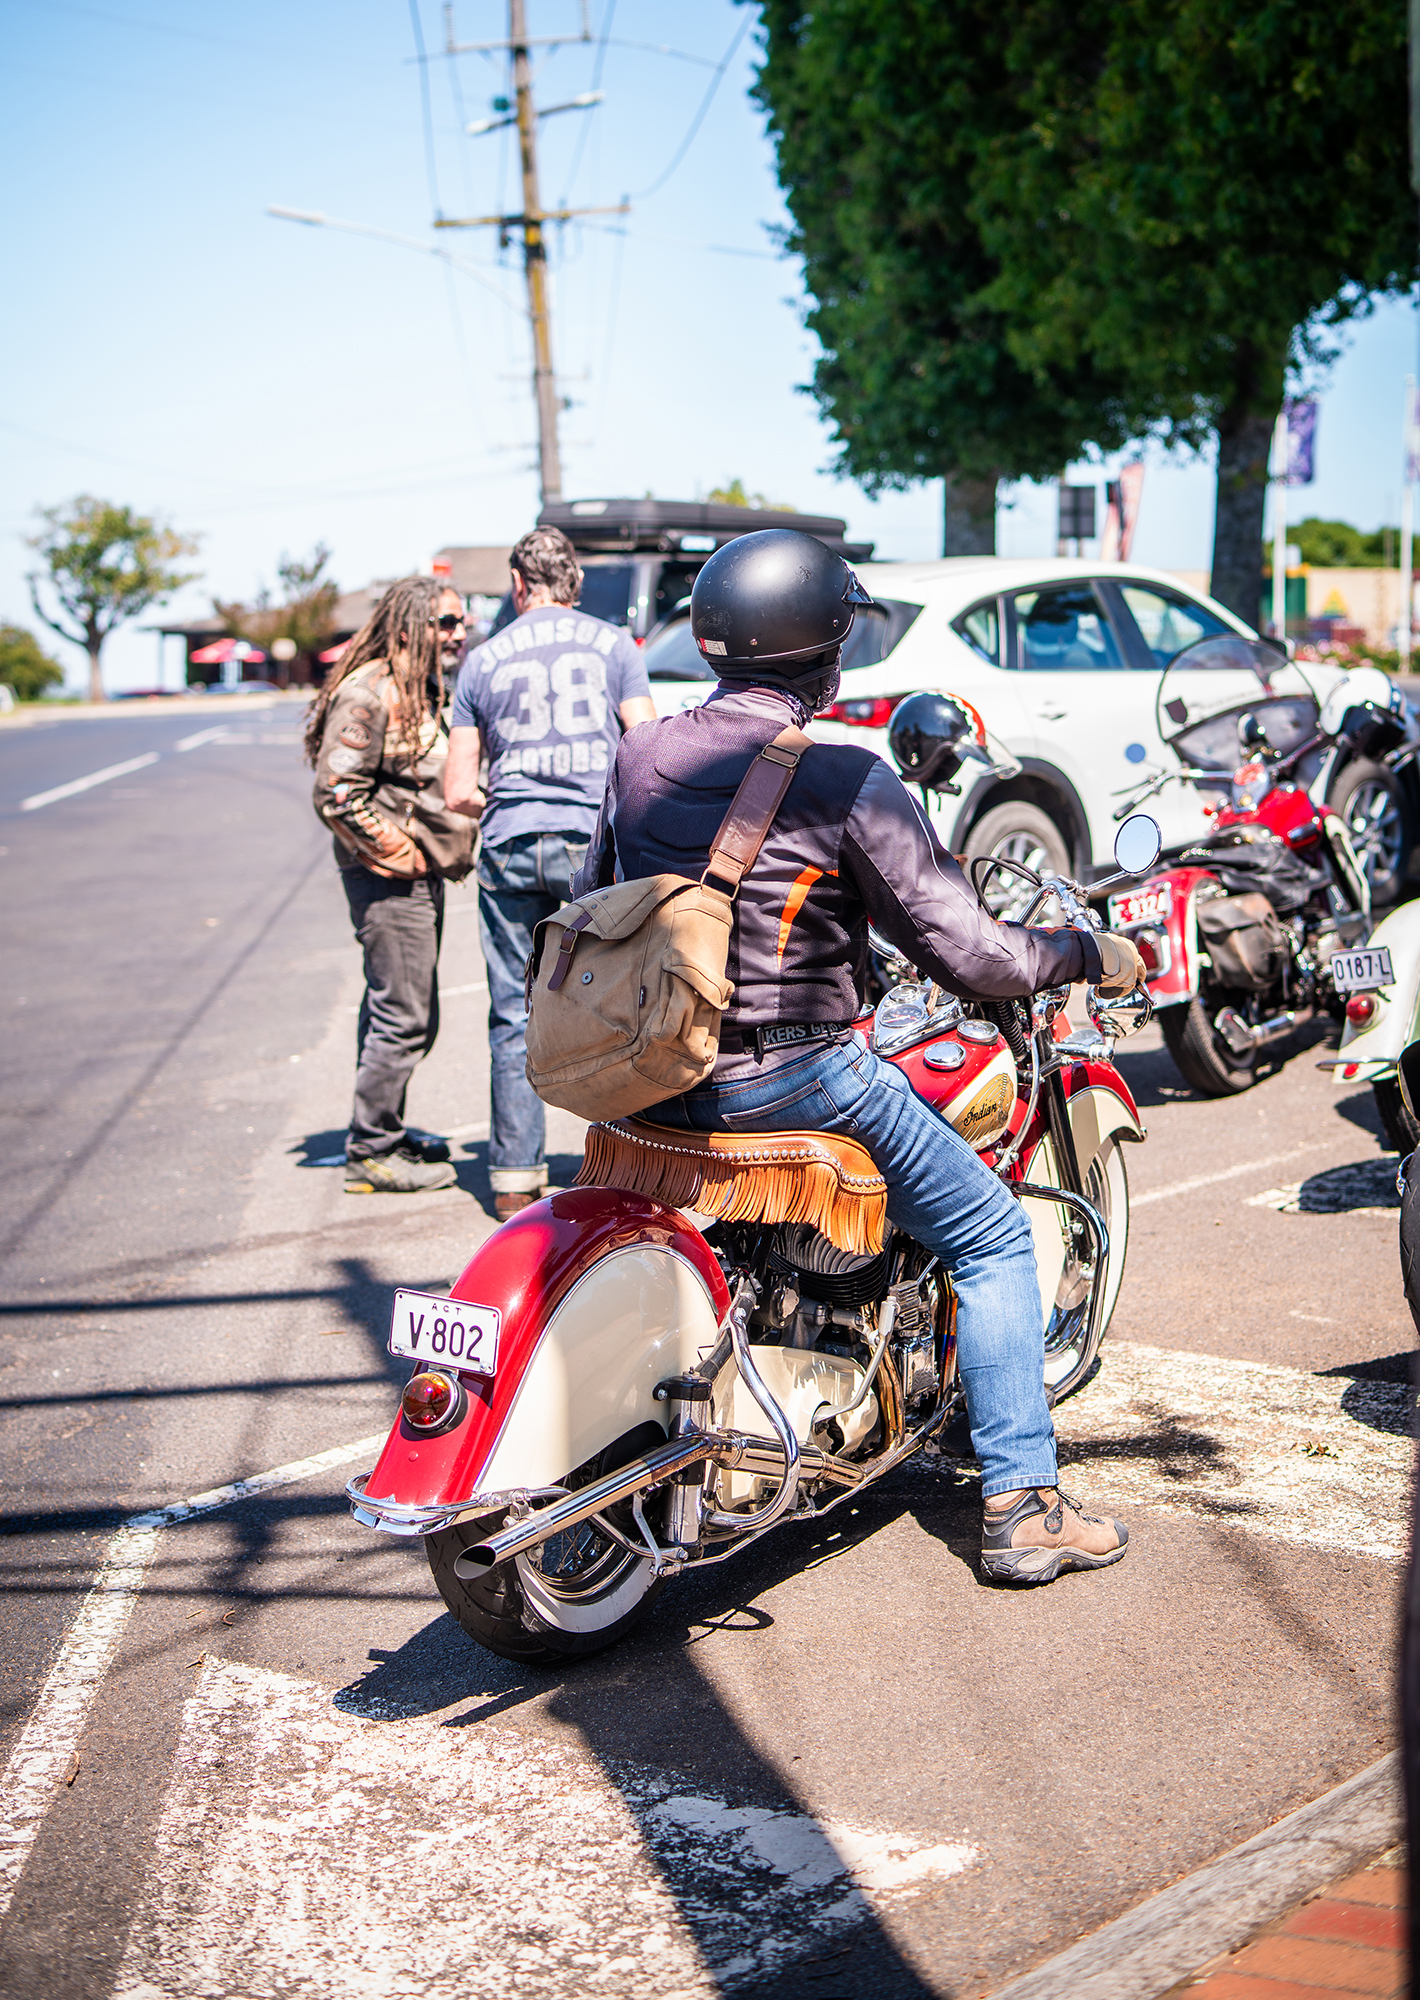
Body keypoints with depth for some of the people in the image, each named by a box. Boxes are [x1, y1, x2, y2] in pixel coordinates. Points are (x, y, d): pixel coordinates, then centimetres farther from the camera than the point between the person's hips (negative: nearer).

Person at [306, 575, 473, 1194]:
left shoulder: (429, 693, 17)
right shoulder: (368, 694, -15)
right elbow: (335, 794, -20)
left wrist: (451, 851, 14)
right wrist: (399, 854, -16)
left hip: (423, 876, 10)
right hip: (389, 879, -10)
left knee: (398, 1010, 17)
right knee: (403, 1018, -7)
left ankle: (383, 1129, 30)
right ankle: (370, 1153, 2)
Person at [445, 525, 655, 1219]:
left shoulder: (482, 660, 9)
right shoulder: (611, 644, 5)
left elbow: (458, 791, 8)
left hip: (509, 848, 2)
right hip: (594, 843, -1)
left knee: (514, 1017, 6)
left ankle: (514, 1177, 9)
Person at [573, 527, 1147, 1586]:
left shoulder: (641, 757, 2)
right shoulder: (847, 782, -16)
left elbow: (589, 912, 14)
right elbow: (967, 955, -15)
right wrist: (1088, 954, 2)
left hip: (658, 1074, 7)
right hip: (796, 1078, -7)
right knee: (993, 1237, 9)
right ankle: (1021, 1507, 8)